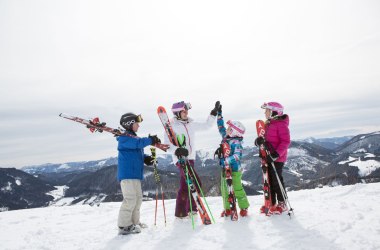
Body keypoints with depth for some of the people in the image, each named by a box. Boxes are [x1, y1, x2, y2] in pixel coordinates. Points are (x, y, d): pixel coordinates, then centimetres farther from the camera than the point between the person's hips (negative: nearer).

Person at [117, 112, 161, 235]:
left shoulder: (133, 138, 21)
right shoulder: (124, 138, -10)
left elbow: (138, 153, 24)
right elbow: (138, 143, -27)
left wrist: (146, 158, 6)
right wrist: (151, 140, -18)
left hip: (135, 173, 10)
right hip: (127, 173, -10)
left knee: (138, 198, 14)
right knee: (130, 199, -12)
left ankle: (134, 222, 25)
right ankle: (124, 226, -5)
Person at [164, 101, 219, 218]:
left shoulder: (191, 124, 12)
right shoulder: (171, 126, -7)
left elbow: (206, 125, 21)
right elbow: (167, 144, -11)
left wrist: (214, 113, 14)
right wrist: (177, 150, -28)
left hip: (190, 158, 7)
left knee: (185, 185, 11)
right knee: (196, 183, -13)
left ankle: (181, 212, 22)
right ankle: (192, 208, -1)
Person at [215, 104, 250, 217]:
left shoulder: (236, 142, -20)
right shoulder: (226, 137, 5)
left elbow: (237, 155, -32)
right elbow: (221, 127, 17)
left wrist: (226, 160, -39)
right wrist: (219, 114, 18)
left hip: (234, 169, -8)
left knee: (237, 189, 3)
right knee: (224, 189, 12)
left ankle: (244, 207, 19)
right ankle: (227, 209, 24)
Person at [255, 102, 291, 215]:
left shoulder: (281, 124, -14)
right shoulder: (268, 124, 13)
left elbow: (286, 141, -18)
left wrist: (276, 153, -26)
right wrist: (259, 140, -8)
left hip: (277, 157, -9)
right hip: (268, 156, 9)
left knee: (277, 180, -1)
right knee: (269, 180, 13)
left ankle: (282, 204, 14)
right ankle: (271, 203, 24)